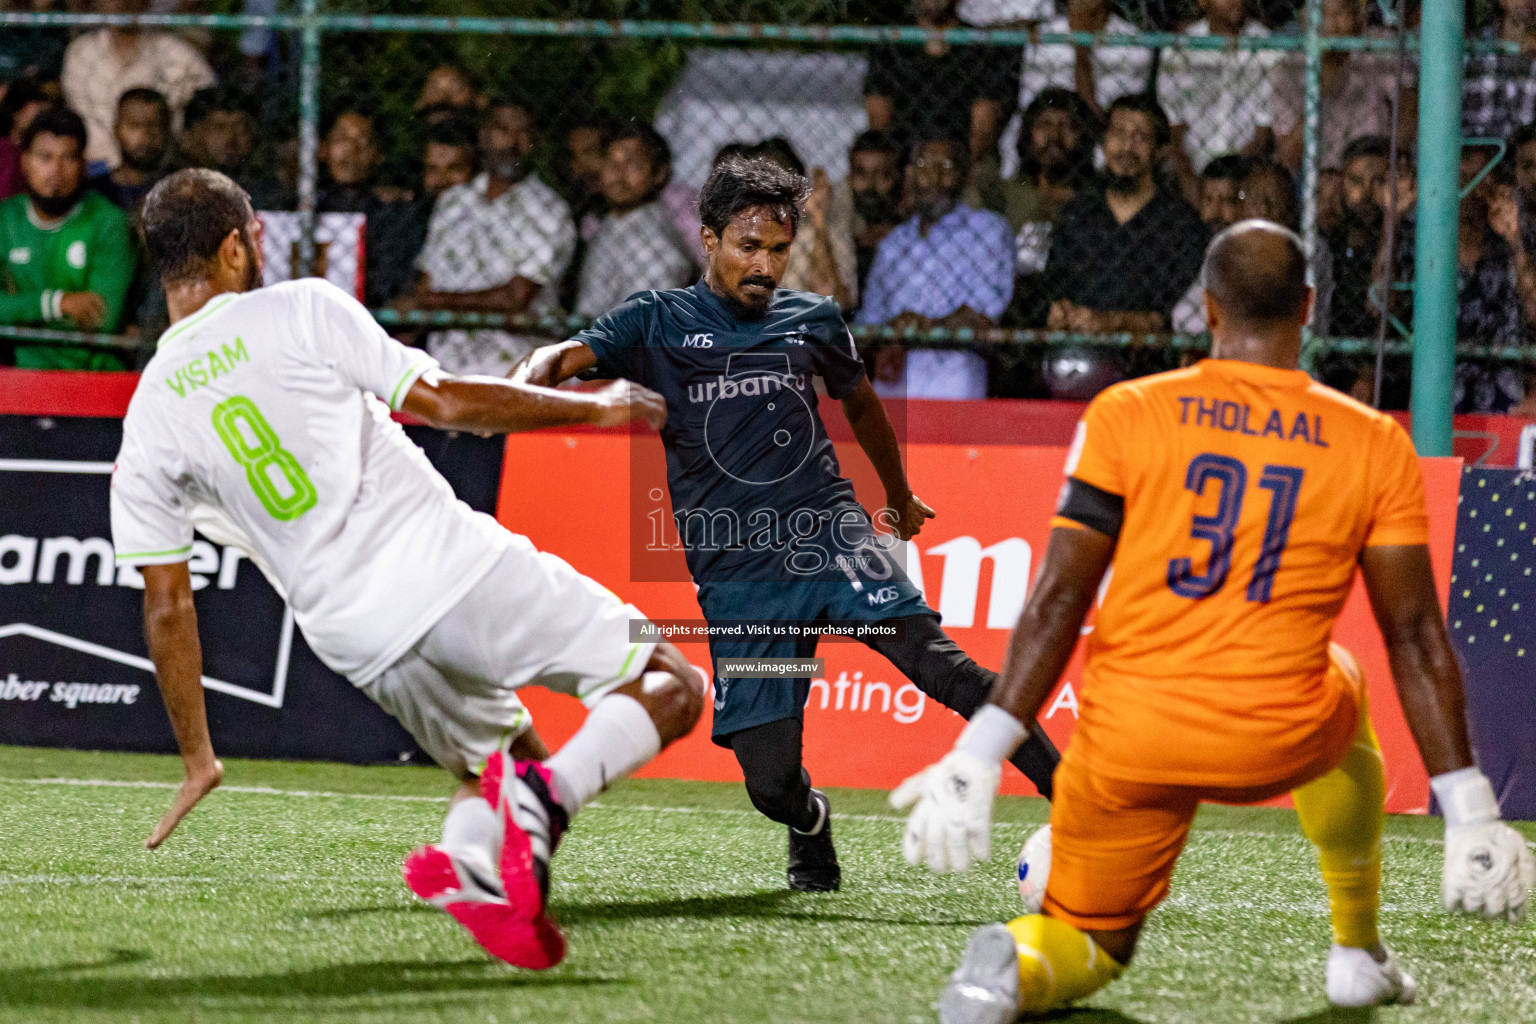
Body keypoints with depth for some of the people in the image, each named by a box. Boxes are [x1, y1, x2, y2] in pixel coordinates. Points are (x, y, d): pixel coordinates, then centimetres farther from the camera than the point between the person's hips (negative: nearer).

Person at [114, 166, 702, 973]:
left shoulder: (146, 425, 10)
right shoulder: (299, 310, 0)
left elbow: (166, 608, 10)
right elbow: (442, 402, -3)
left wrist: (197, 761, 20)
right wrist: (596, 407, 10)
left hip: (362, 644, 4)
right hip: (454, 568, -4)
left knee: (497, 761, 28)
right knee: (669, 690, 6)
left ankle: (469, 860, -8)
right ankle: (551, 796, -25)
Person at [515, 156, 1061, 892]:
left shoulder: (812, 321, 13)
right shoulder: (660, 322, 5)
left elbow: (859, 402, 32)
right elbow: (568, 358, -9)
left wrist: (900, 497, 45)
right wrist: (537, 374, -34)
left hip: (832, 535, 1)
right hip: (736, 574, -1)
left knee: (930, 656, -27)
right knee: (770, 780, -8)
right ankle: (811, 825, 30)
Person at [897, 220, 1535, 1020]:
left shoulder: (1128, 415, -1)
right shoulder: (1374, 445, 1)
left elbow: (1060, 597, -7)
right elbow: (1414, 633, 1)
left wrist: (977, 758, -7)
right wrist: (1468, 808, 5)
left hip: (1129, 741, -1)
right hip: (1275, 744, 1)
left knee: (1091, 942, 19)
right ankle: (1359, 953, 40)